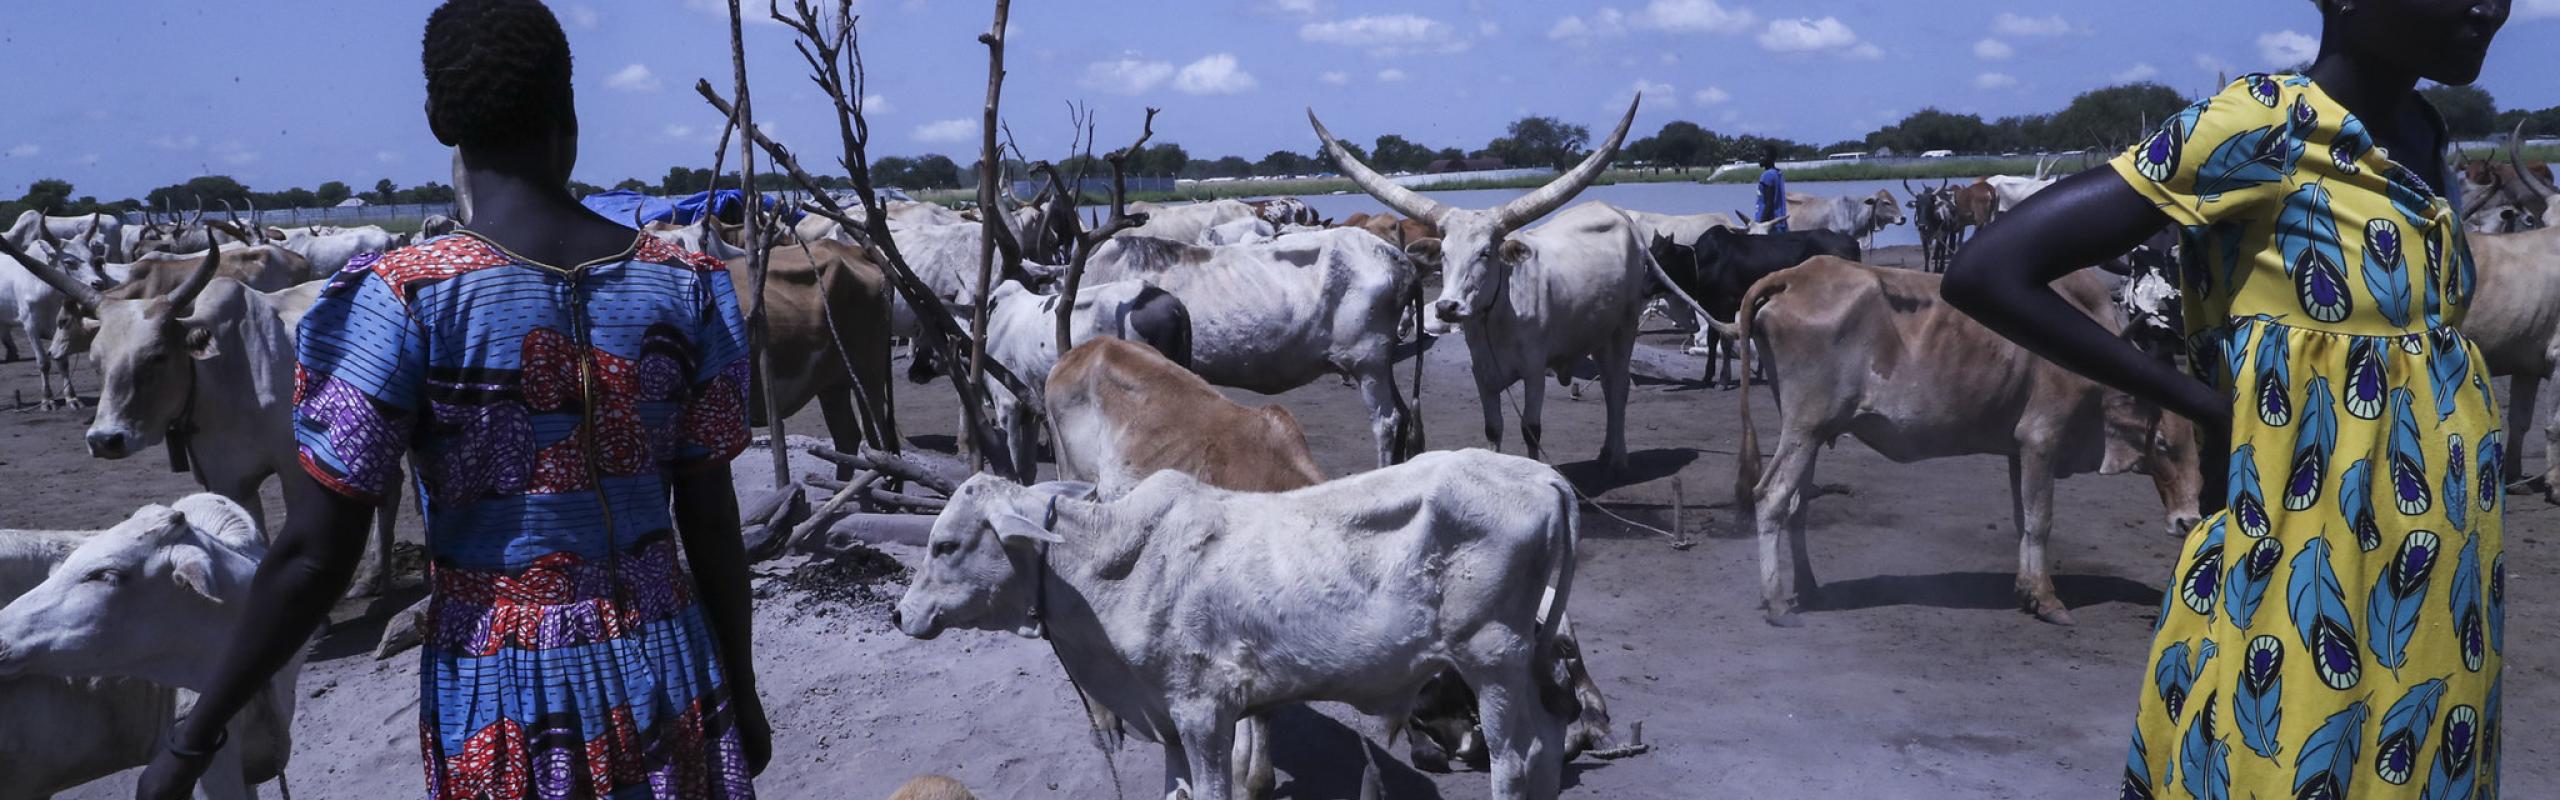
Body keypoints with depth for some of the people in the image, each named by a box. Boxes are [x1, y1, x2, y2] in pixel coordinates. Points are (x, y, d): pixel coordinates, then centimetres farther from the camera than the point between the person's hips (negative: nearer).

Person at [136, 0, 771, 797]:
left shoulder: (398, 300, -14)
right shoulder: (685, 287, -6)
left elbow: (314, 555, -13)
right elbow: (712, 521, -1)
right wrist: (743, 694, 10)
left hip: (500, 696, -2)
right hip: (665, 673, 2)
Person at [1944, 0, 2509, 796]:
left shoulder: (2423, 141, 5)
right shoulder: (2260, 129, -17)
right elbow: (1988, 274, -23)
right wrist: (2215, 410, -15)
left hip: (2439, 587, 7)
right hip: (2307, 583, -7)